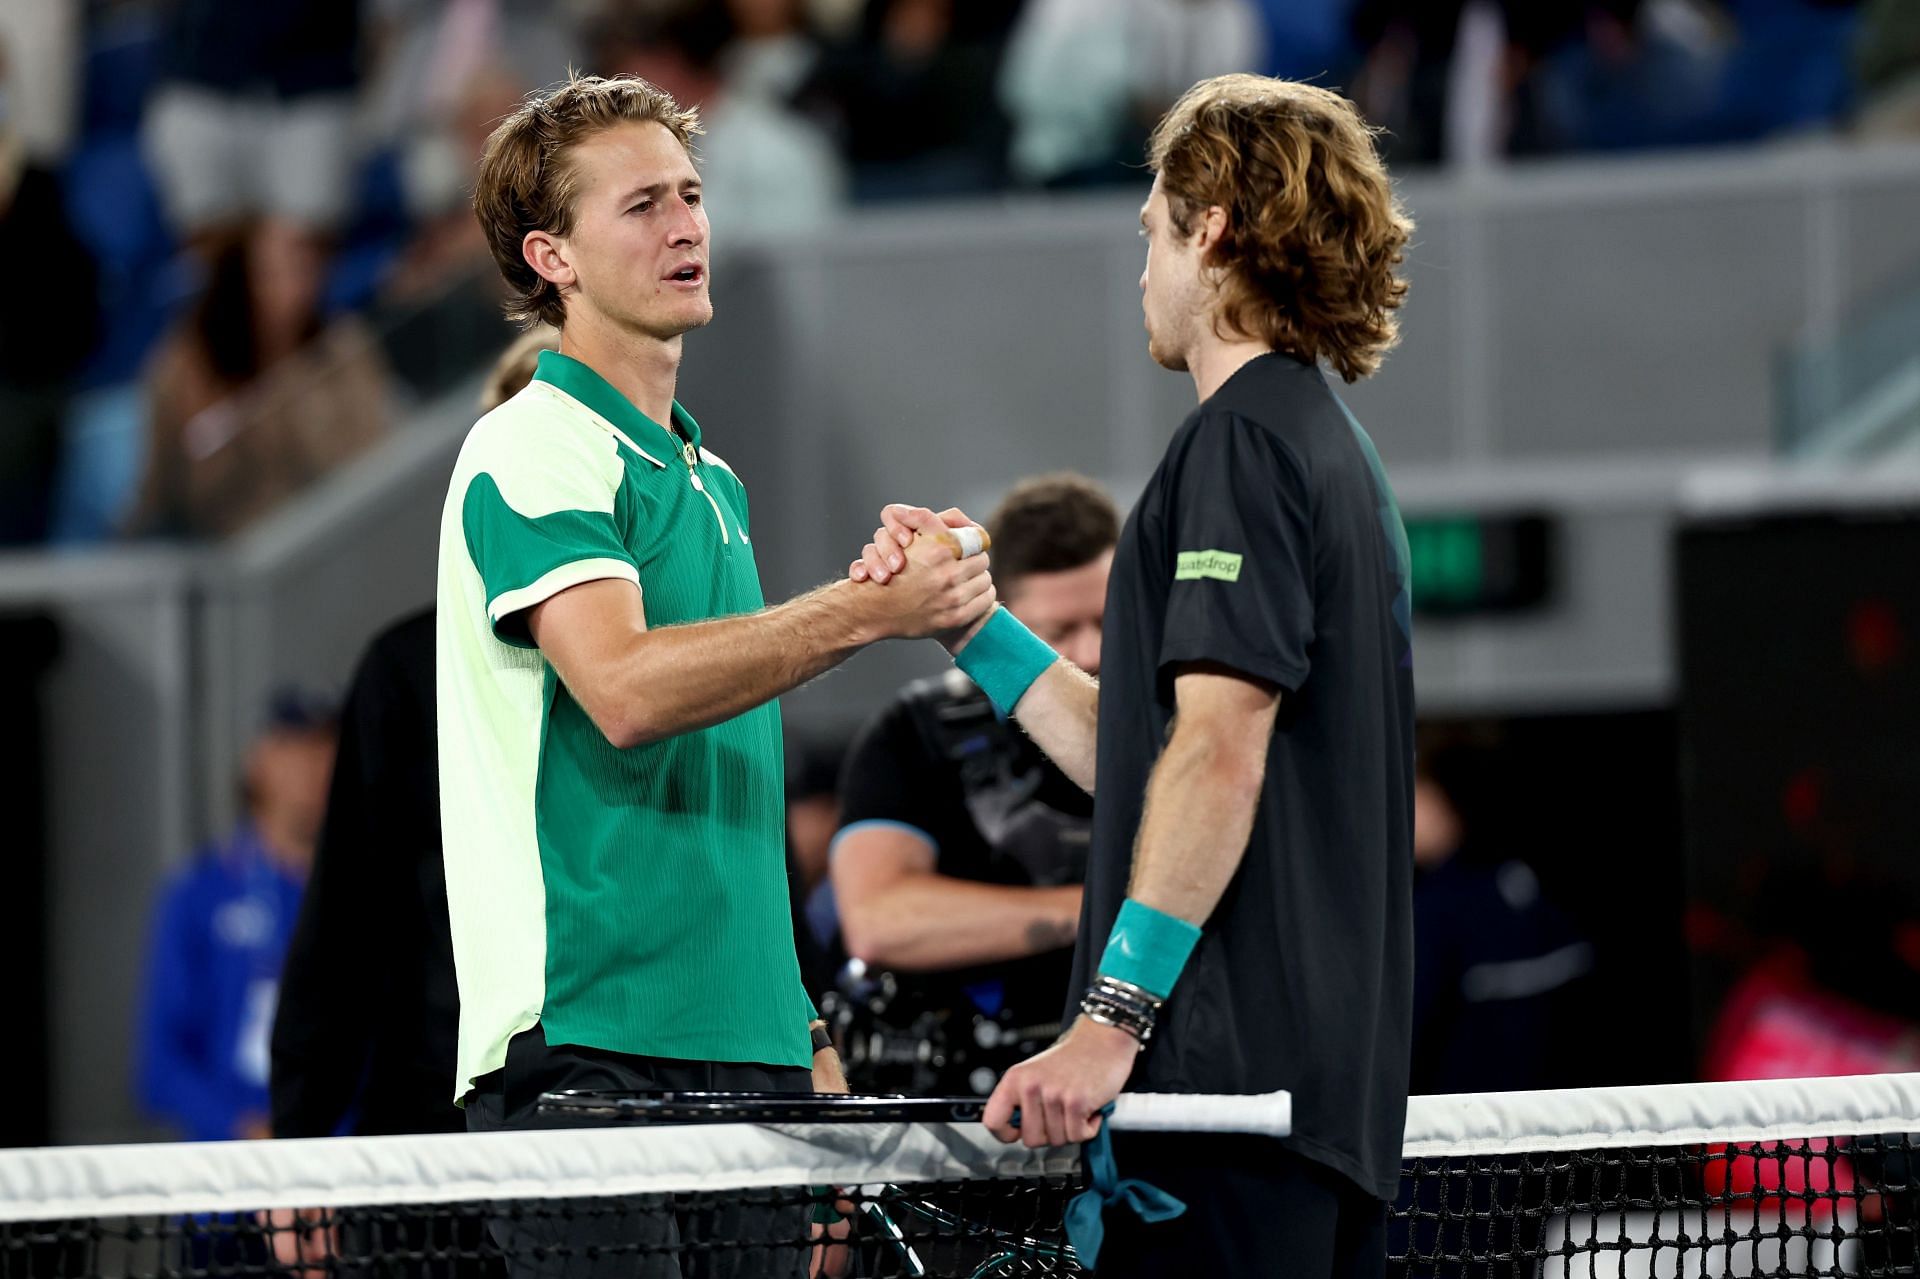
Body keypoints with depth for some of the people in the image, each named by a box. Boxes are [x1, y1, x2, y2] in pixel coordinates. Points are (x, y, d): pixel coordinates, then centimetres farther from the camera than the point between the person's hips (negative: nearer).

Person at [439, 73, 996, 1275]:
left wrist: (801, 1026, 19)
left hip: (742, 1042, 8)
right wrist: (863, 612, -28)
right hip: (585, 1044, -8)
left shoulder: (711, 477, 21)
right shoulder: (532, 453, -7)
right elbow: (624, 688, -23)